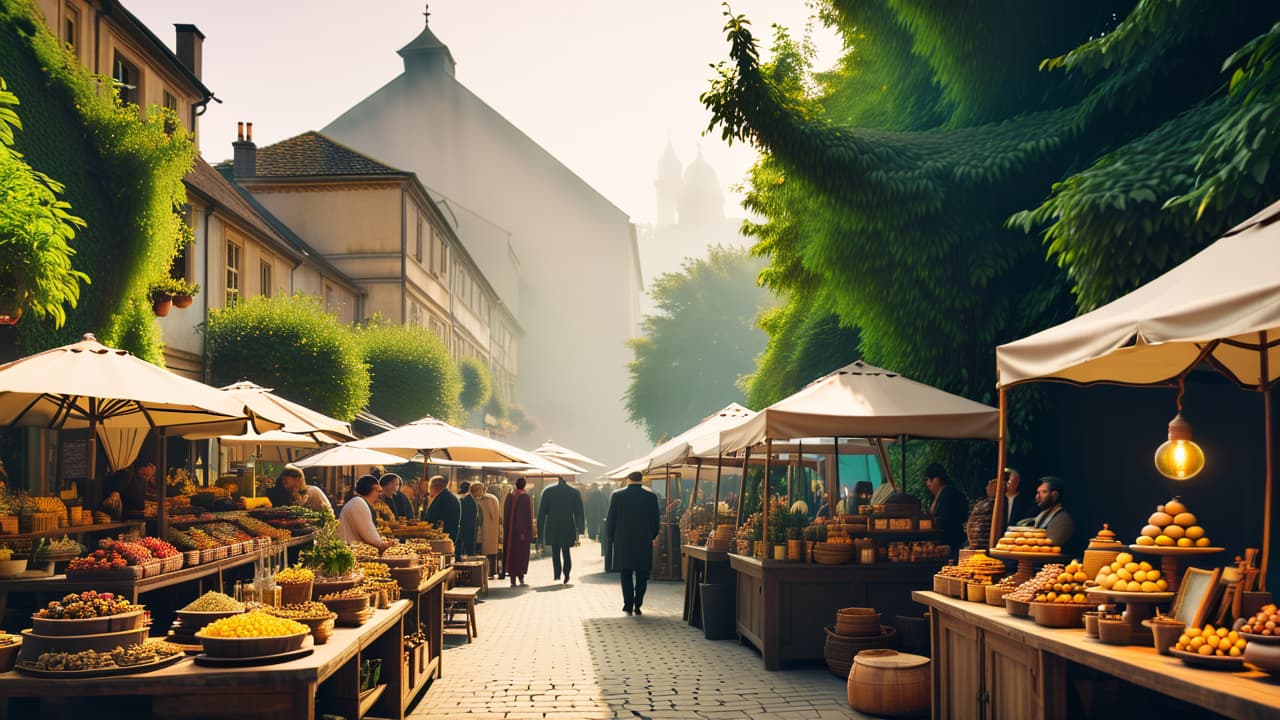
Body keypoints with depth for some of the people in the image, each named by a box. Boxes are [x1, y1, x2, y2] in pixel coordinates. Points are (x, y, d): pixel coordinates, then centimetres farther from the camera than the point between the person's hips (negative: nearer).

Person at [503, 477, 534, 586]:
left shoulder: (509, 496, 4)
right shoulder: (526, 497, -9)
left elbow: (505, 514, 7)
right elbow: (527, 515, -13)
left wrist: (506, 528, 12)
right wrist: (525, 531, -11)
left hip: (509, 529, 4)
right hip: (522, 529, -4)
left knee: (511, 552, 7)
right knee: (521, 552, 7)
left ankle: (513, 580, 4)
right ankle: (520, 577, 5)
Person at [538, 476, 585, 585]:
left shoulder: (548, 491, -2)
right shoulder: (575, 492, 0)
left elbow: (542, 512, 0)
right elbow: (579, 513, 3)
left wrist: (540, 530, 5)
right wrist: (579, 530, 8)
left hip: (552, 528, 0)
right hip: (568, 528, 0)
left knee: (555, 552, 8)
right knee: (566, 552, 8)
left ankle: (557, 574, 0)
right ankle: (566, 574, -2)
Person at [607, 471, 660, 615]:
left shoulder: (617, 495, -4)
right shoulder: (651, 496, -3)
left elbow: (610, 519, -2)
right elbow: (656, 520, 1)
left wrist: (611, 538, 10)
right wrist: (652, 536, 15)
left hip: (623, 542, 0)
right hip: (644, 541, 0)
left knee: (626, 575, 10)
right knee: (641, 576, 9)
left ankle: (628, 605, 4)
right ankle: (637, 605, 4)